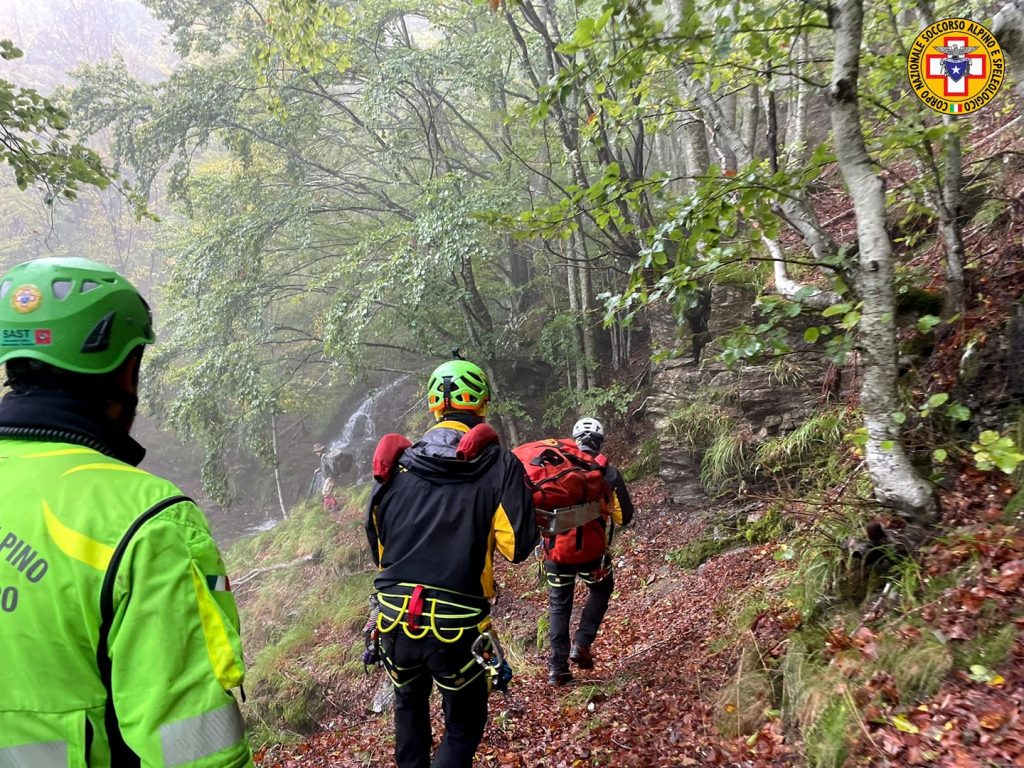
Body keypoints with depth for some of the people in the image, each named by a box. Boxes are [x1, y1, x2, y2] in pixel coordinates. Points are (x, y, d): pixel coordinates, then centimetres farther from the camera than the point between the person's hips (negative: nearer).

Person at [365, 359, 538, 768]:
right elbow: (517, 546, -11)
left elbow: (374, 539, 10)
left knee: (409, 703, 30)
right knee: (464, 726, 19)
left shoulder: (399, 463, 2)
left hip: (393, 617, 4)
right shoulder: (499, 464, -9)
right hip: (456, 624, -3)